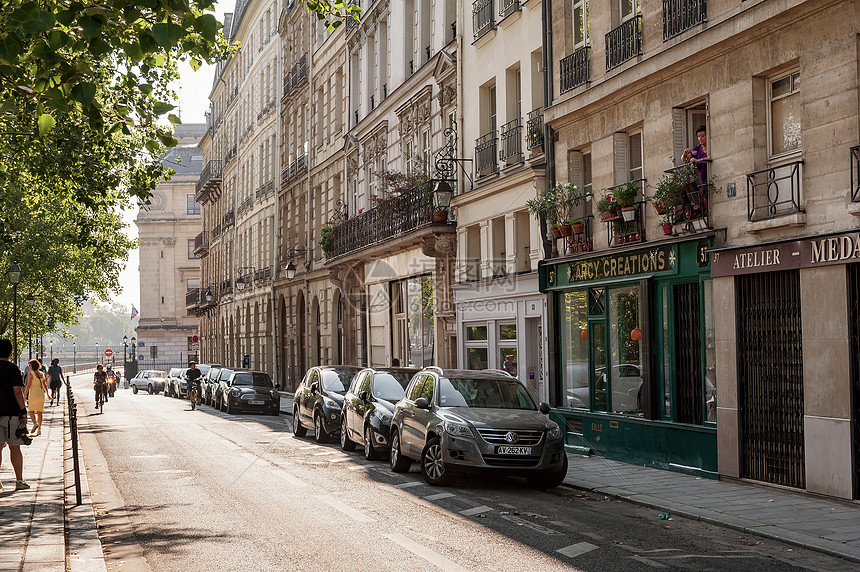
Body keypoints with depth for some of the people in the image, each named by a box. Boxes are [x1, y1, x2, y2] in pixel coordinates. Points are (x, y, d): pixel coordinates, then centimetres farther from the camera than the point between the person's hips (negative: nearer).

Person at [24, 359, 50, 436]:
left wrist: (25, 394, -9)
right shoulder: (41, 374, 8)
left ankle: (35, 423, -20)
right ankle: (39, 429, 8)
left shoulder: (31, 373, -9)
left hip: (33, 393, -5)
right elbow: (45, 385, 12)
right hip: (41, 393, 5)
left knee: (31, 411, 5)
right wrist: (47, 394, 22)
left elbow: (29, 385, -14)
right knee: (39, 412, 8)